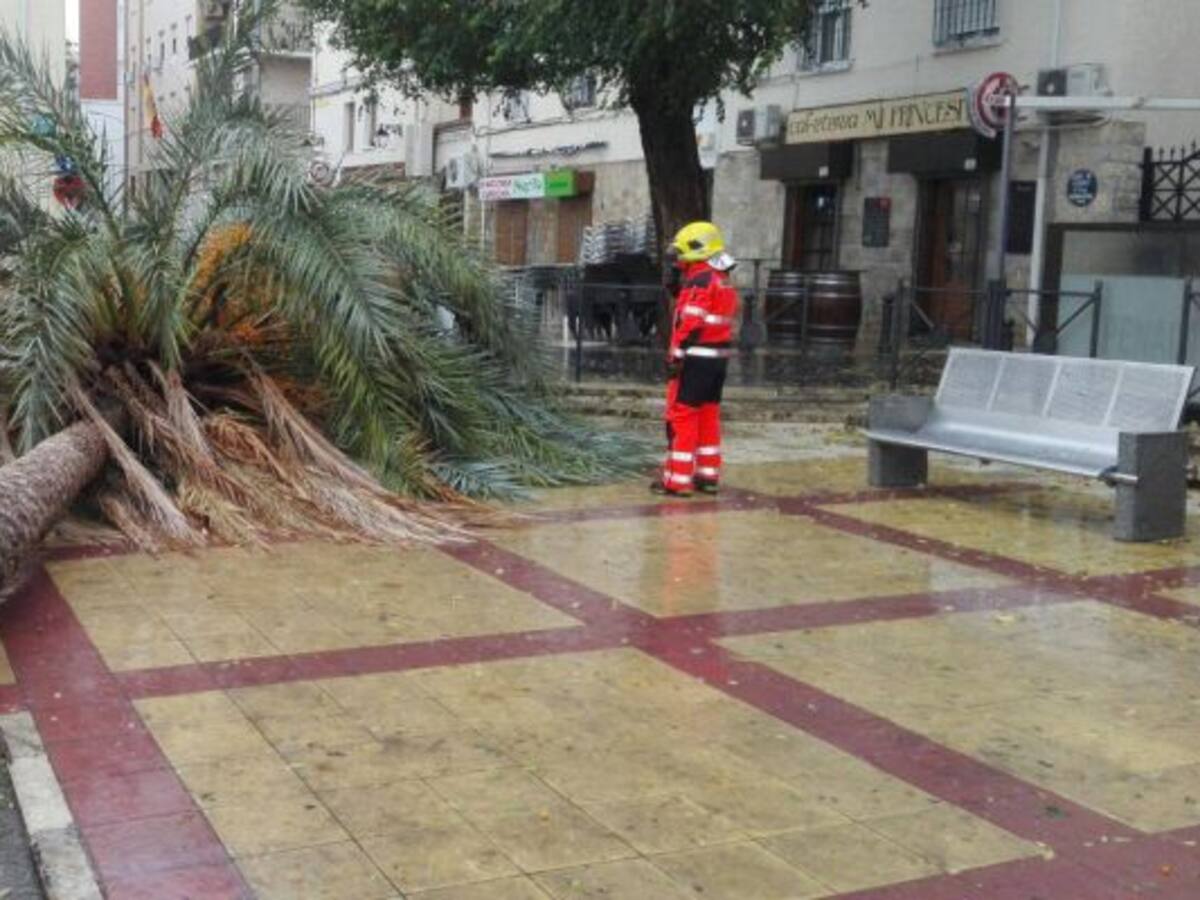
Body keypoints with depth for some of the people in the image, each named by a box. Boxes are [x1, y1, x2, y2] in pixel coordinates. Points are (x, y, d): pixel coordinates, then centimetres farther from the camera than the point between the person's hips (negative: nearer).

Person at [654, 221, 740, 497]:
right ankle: (708, 476, 19)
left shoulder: (700, 280, -15)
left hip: (696, 358, -9)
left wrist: (676, 356, -18)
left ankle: (677, 480, -3)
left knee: (681, 417, -4)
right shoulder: (724, 282, 16)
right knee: (708, 416, 14)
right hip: (719, 357, 9)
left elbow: (691, 324, -20)